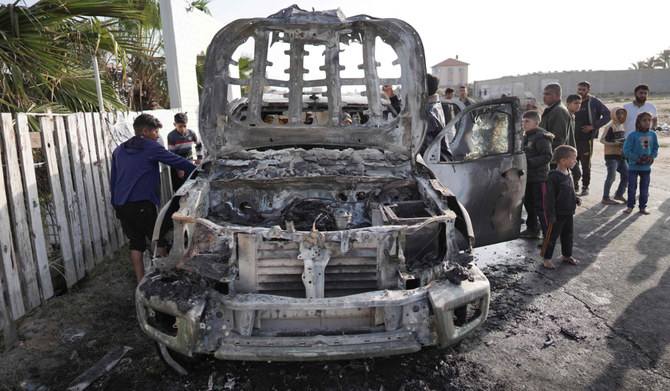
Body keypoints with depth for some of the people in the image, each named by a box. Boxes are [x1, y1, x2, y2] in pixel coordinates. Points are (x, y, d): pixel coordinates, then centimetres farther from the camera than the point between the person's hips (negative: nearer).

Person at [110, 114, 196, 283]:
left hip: (120, 206, 7)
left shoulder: (119, 150, 18)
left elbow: (113, 181, 20)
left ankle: (141, 282, 15)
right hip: (141, 204, -6)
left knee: (136, 243, 12)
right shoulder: (151, 148, -1)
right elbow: (178, 161, 2)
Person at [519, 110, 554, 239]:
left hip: (539, 177, -9)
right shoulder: (526, 137, 13)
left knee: (540, 206, -6)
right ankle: (532, 230, 32)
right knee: (529, 204, 18)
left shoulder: (541, 137, -16)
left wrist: (529, 162, -27)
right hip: (528, 177, 10)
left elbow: (547, 156, -23)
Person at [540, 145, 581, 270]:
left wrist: (576, 199, 2)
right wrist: (551, 215, -20)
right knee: (552, 236, 2)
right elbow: (549, 197, -20)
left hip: (568, 213, 8)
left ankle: (566, 255, 37)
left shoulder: (568, 174, 6)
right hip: (557, 214, -8)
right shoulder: (553, 176, -20)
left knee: (568, 234, 20)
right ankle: (546, 258, 15)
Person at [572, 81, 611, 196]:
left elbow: (607, 115, -7)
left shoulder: (594, 102, -4)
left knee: (585, 165, 1)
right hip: (573, 138, 5)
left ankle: (585, 187, 10)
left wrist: (594, 126, -13)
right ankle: (575, 184, 23)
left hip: (586, 138, -5)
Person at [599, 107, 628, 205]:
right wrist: (617, 143, -21)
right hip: (611, 156, -8)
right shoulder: (610, 126, -11)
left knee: (627, 175, 10)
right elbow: (602, 140, -17)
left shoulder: (621, 126, 14)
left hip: (621, 156, 8)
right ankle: (605, 198, 4)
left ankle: (619, 194, 24)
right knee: (611, 177, -6)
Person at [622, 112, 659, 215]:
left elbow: (655, 148, 13)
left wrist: (652, 157, -3)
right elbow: (626, 150, -12)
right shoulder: (632, 135, -12)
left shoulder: (653, 134, 1)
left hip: (647, 167, 4)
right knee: (632, 187, 3)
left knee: (645, 187, 10)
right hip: (633, 166, -3)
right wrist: (637, 158, -17)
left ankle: (643, 207, 21)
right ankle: (630, 206, 14)